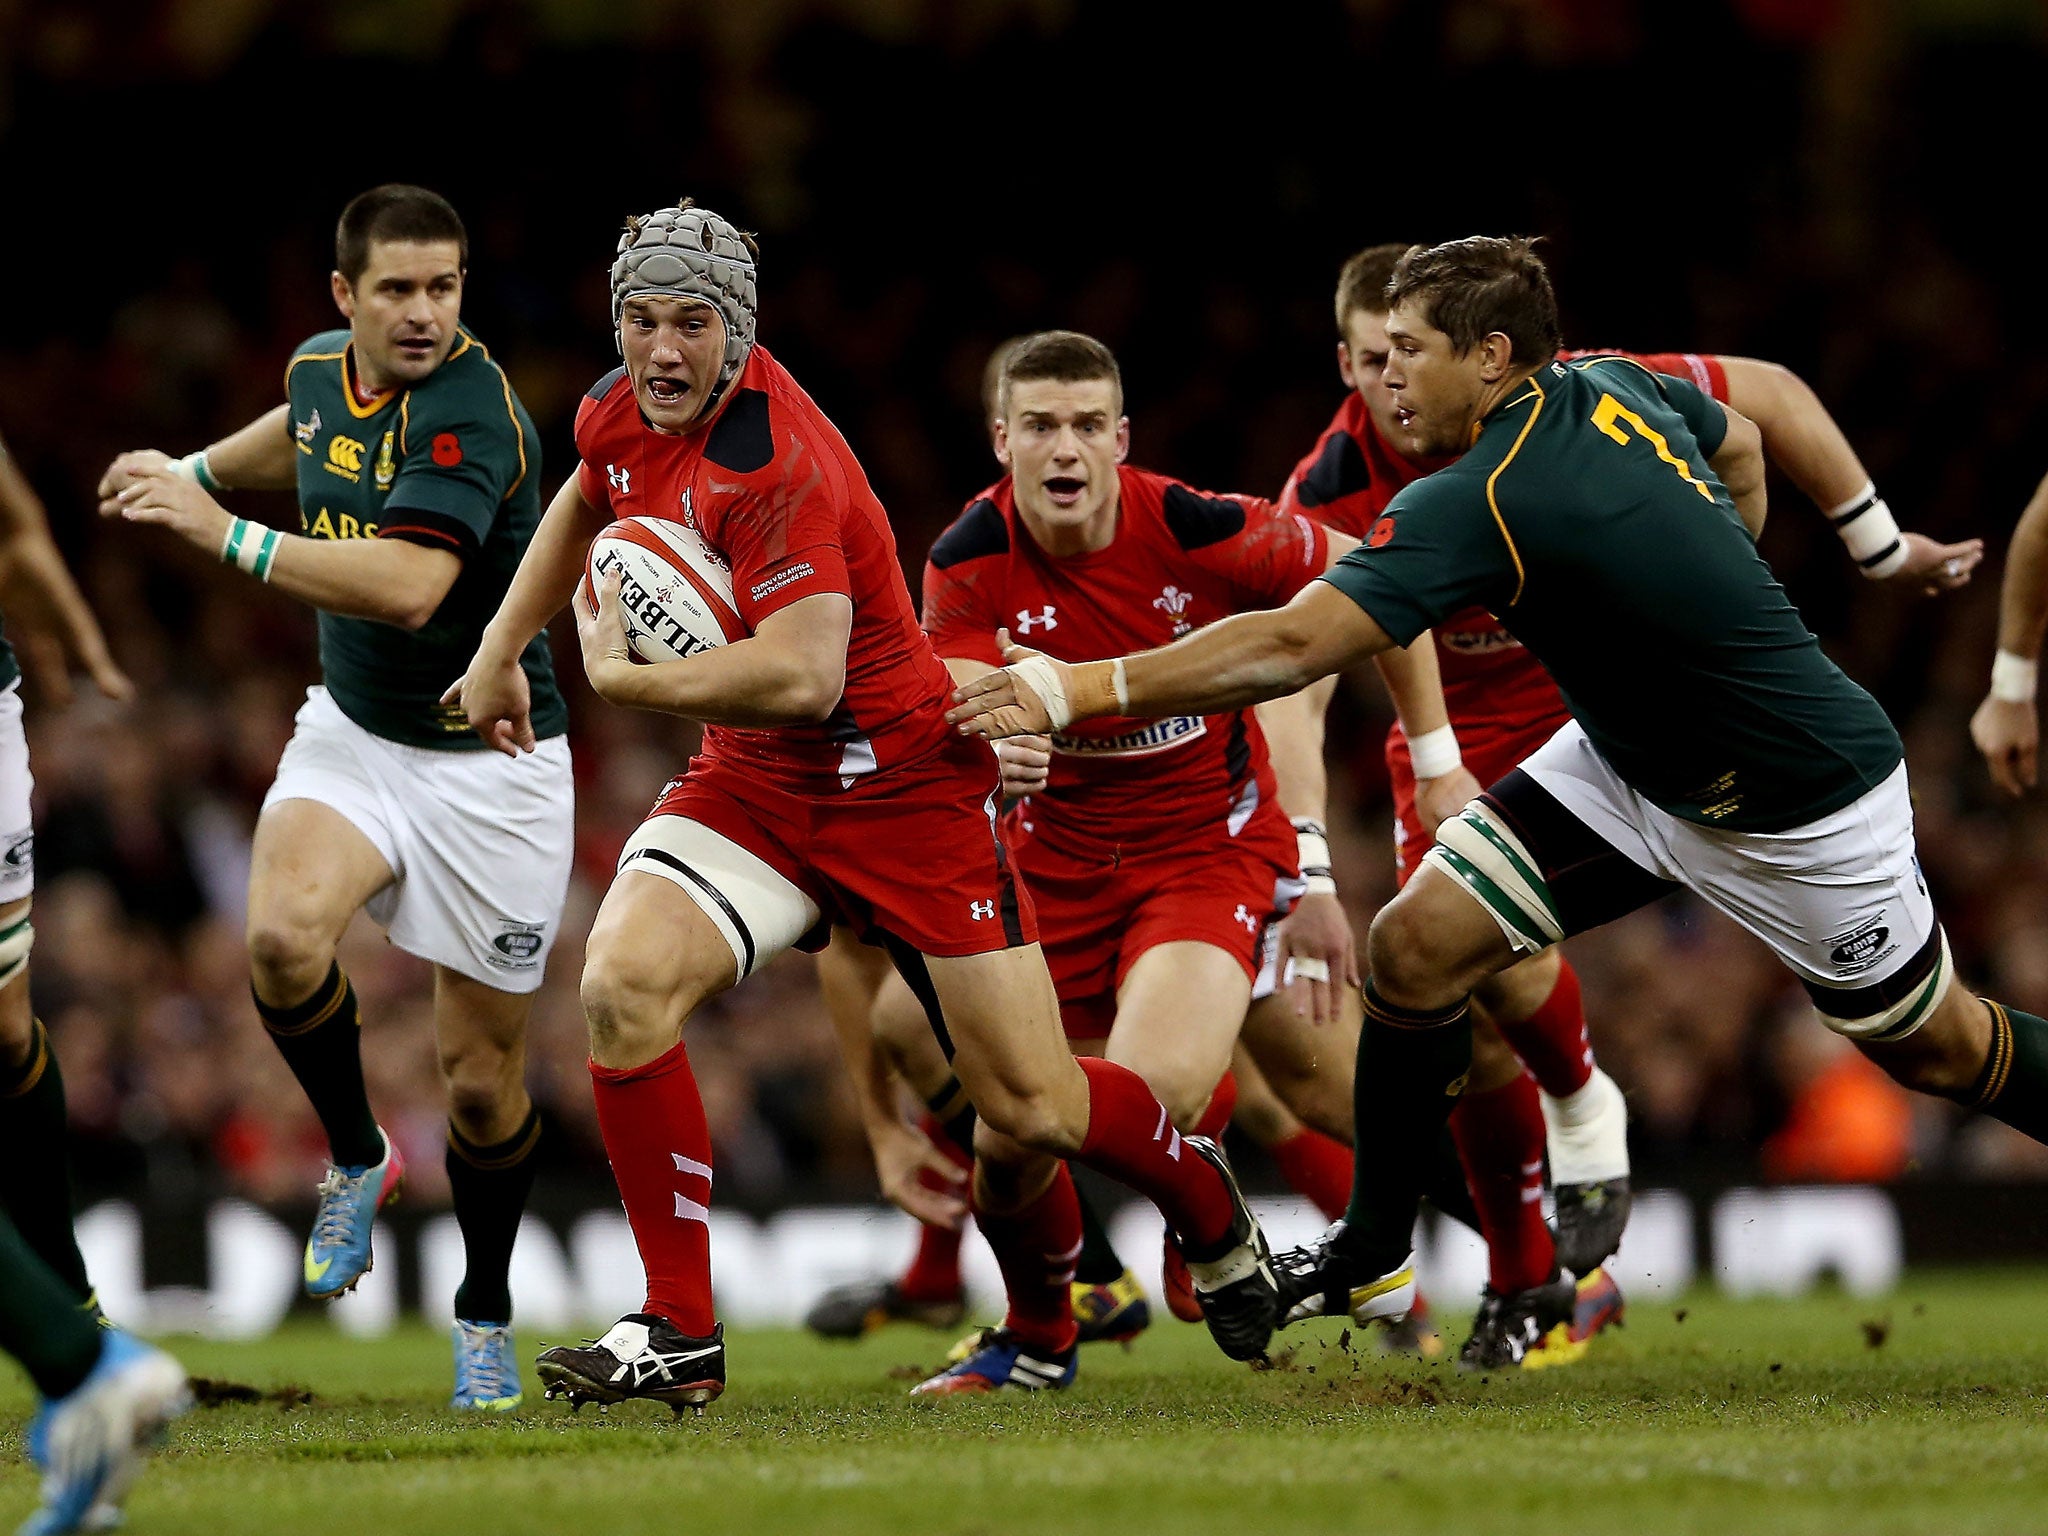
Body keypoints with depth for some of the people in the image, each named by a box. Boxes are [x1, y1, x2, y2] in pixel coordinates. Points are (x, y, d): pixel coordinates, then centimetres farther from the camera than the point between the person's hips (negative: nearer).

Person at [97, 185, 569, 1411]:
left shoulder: (472, 409, -25)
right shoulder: (323, 367, -1)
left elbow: (406, 585, -38)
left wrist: (224, 533, -36)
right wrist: (196, 469, 29)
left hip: (488, 763, -5)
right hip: (354, 732, 5)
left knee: (483, 1072, 2)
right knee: (284, 932, -26)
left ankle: (487, 1313, 27)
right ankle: (357, 1157, 2)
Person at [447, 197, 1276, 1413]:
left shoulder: (776, 464, -27)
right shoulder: (620, 413, -2)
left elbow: (802, 675, -36)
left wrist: (620, 676, -23)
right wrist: (500, 653, 25)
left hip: (904, 779, -6)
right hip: (752, 781, 7)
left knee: (1030, 1110, -3)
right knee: (624, 983, -21)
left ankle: (1220, 1225, 30)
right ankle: (681, 1335, -14)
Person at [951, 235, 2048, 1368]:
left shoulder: (1481, 505, -31)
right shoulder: (1613, 385, -7)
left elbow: (1288, 647, -37)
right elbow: (1741, 446, 14)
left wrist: (1077, 691, -36)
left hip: (1799, 803, -9)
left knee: (1934, 1048, 9)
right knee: (1417, 943, -3)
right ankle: (1372, 1256, 10)